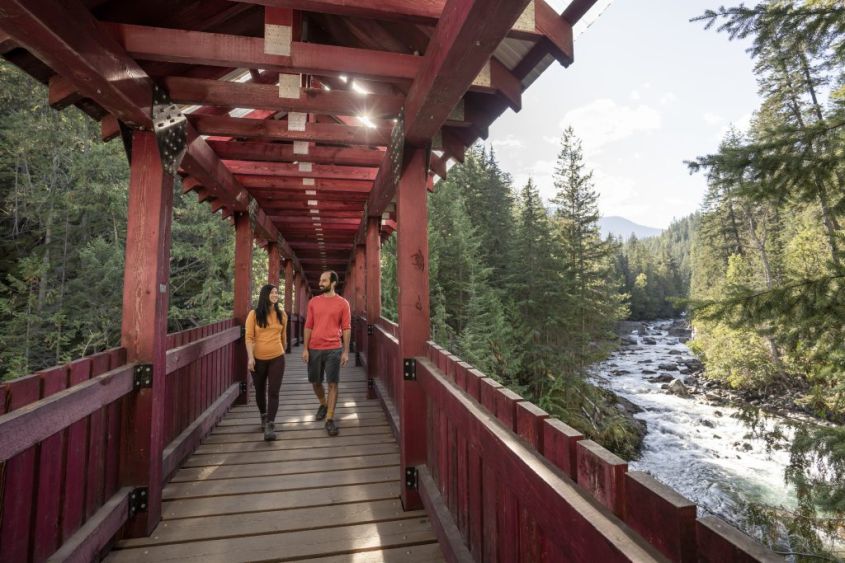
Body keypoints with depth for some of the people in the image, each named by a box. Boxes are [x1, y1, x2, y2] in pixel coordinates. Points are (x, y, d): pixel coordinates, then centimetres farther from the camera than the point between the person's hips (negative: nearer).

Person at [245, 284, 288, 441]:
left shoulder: (282, 315, 2)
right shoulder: (254, 314, -7)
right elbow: (249, 337, -9)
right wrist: (250, 357, -17)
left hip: (277, 358, 1)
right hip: (258, 358, -1)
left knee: (273, 392, -6)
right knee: (260, 390, 17)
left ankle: (270, 425, -2)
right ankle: (263, 416, 40)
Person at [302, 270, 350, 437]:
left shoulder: (343, 303, -2)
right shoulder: (313, 302, 5)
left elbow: (346, 329, -2)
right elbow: (308, 327, 6)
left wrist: (346, 351, -6)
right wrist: (305, 349, 0)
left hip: (333, 350, -3)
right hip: (314, 349, 3)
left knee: (333, 384, -1)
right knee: (315, 382, 14)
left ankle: (330, 419, 8)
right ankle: (323, 404, 42)